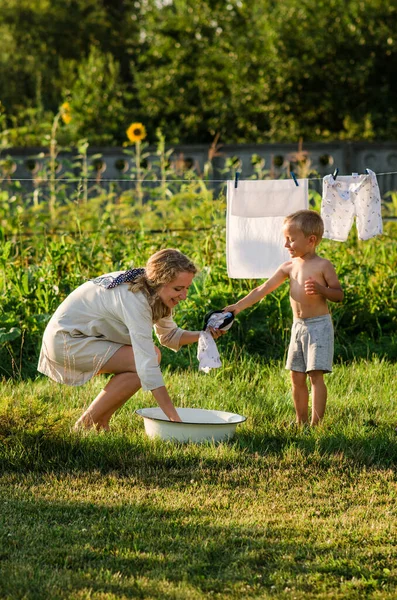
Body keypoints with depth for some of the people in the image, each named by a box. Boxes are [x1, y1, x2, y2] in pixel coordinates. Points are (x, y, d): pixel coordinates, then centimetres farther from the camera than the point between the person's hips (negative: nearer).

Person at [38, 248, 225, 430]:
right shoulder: (134, 299, -29)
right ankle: (85, 425, -10)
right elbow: (148, 368, -33)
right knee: (144, 362, -20)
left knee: (152, 354, 4)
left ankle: (100, 424, 8)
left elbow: (169, 336, 13)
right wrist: (175, 419, -34)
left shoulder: (153, 291, -1)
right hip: (65, 340, -10)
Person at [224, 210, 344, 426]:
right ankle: (301, 421, 17)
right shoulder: (289, 267, 7)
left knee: (315, 375, -9)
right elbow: (264, 289, 6)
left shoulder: (322, 266, -8)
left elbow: (339, 295, -5)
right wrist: (238, 306, 0)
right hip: (298, 326, 6)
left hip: (319, 325, -6)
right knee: (297, 376, 8)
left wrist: (320, 289, -24)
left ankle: (316, 423, -7)